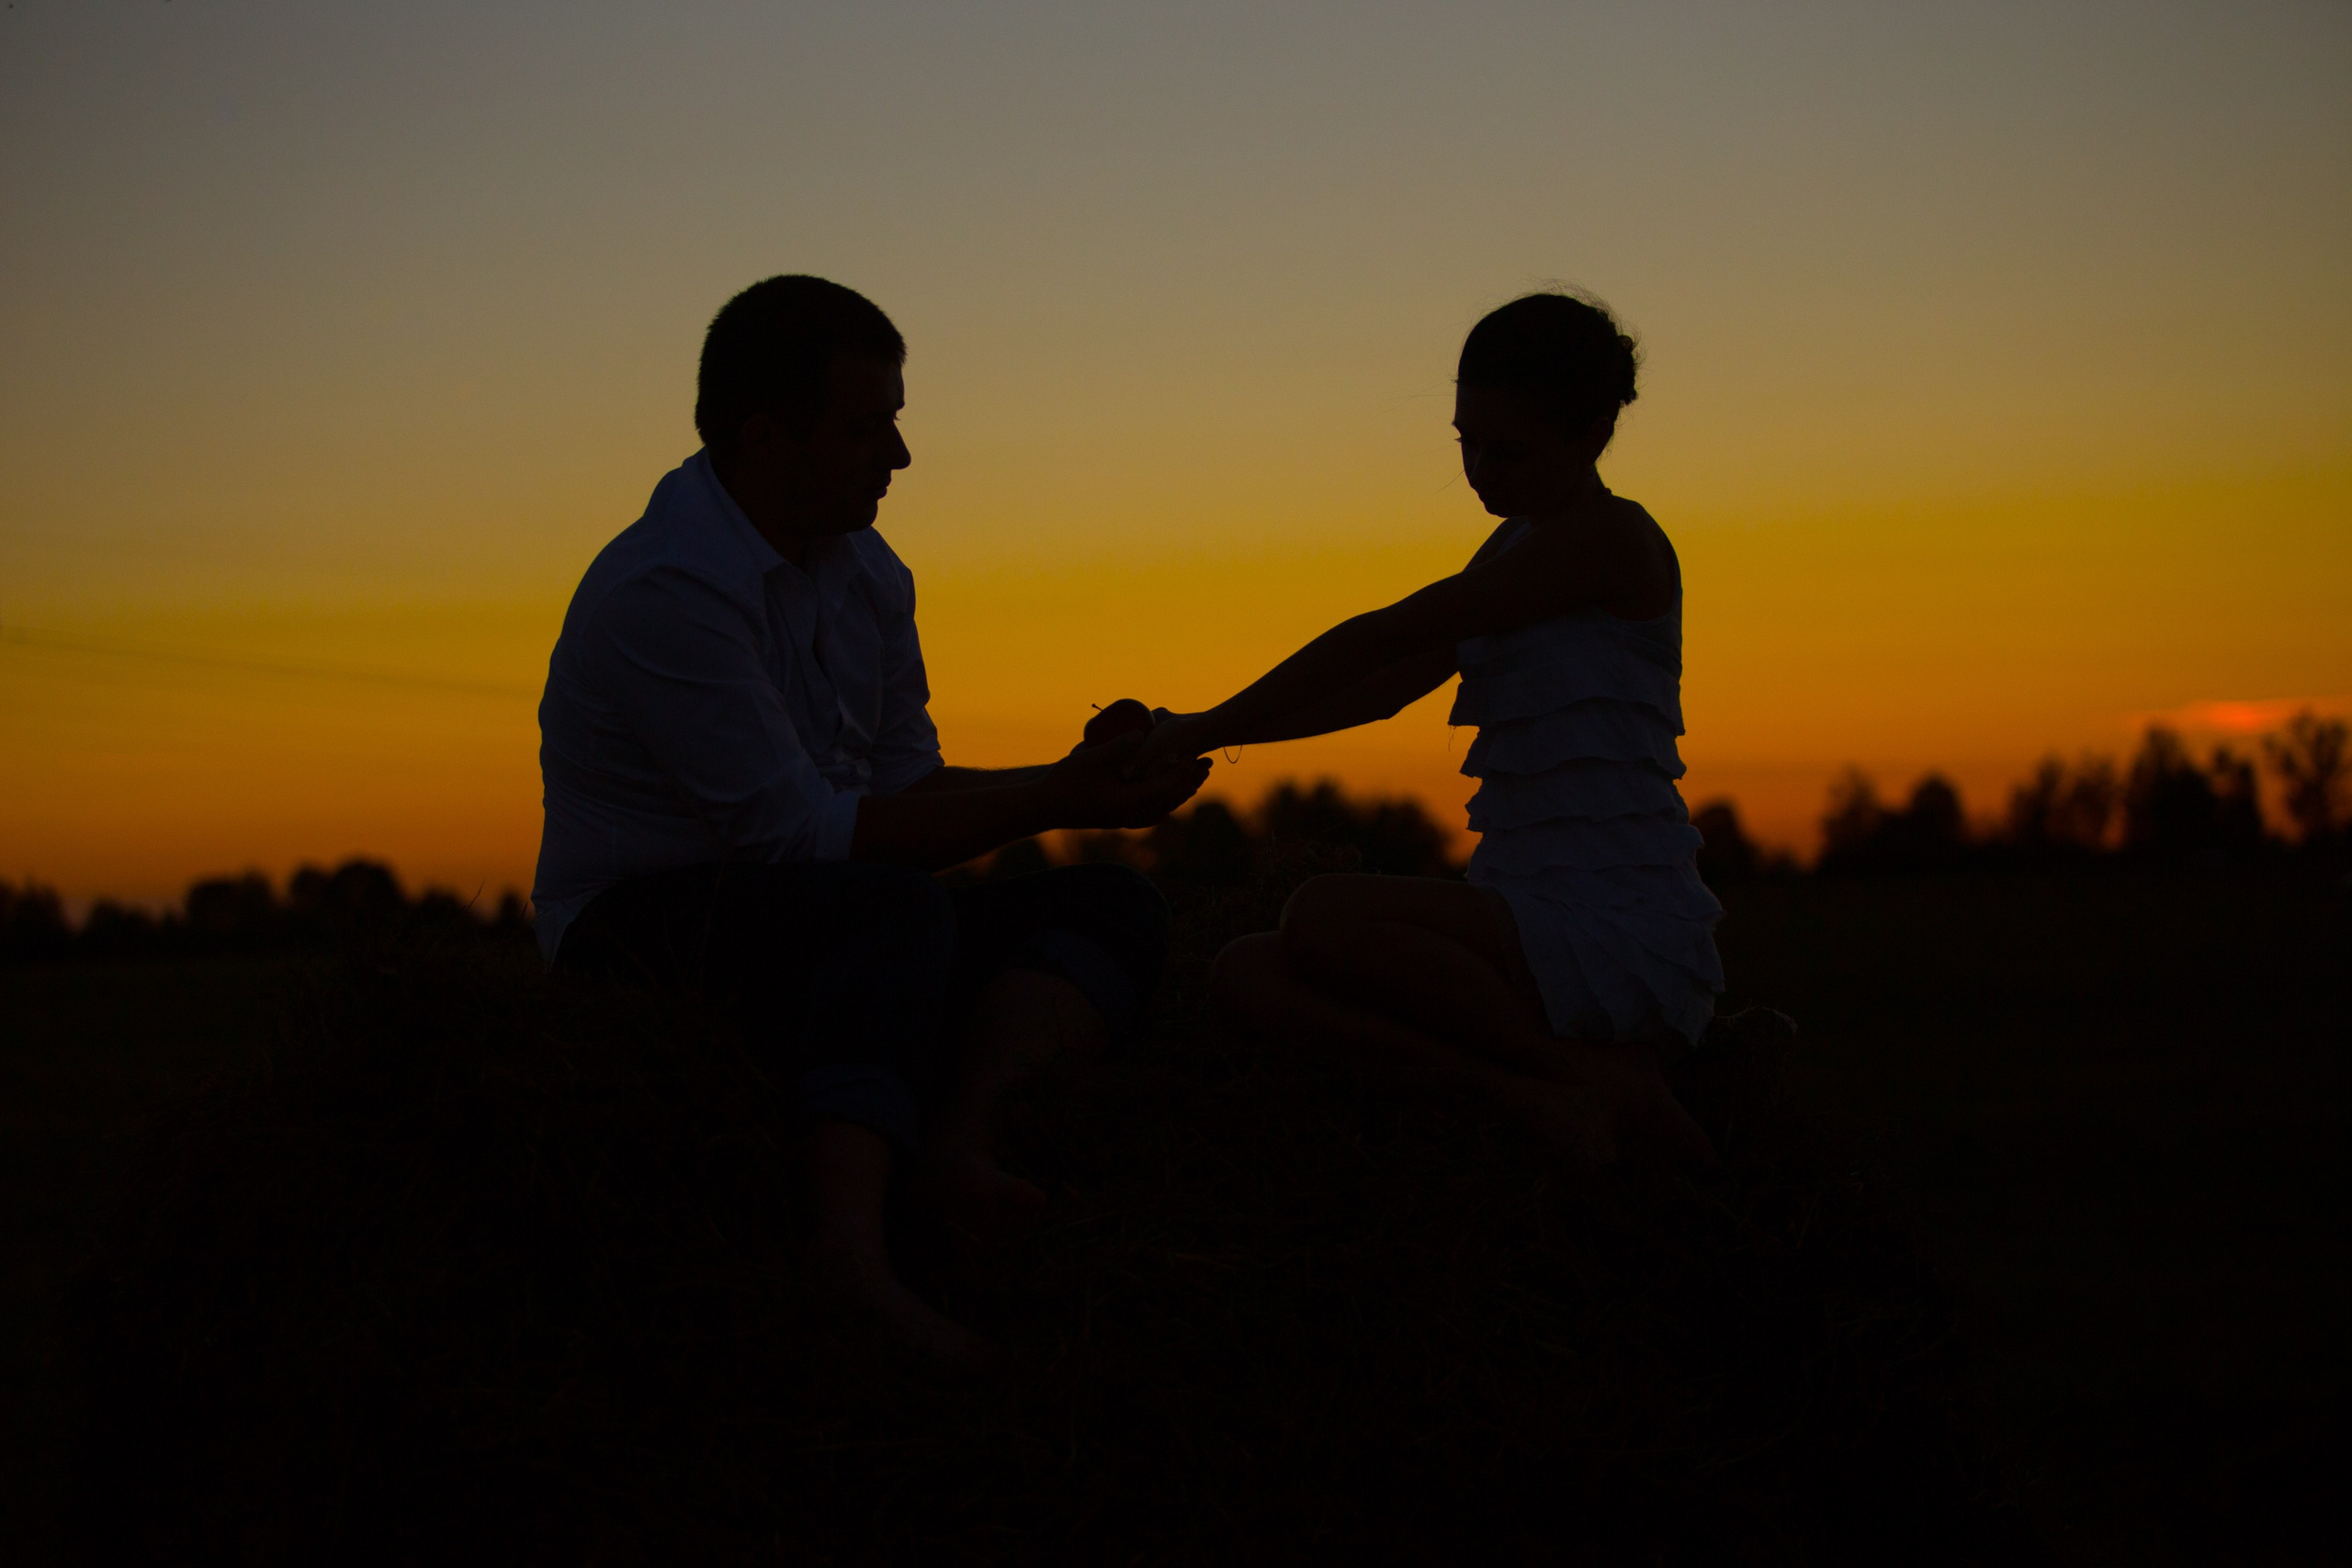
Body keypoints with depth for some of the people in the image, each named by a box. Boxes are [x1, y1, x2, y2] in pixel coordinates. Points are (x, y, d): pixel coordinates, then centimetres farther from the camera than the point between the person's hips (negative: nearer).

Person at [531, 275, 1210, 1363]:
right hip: (644, 940, -9)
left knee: (1115, 908, -7)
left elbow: (906, 787, 10)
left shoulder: (865, 573, 10)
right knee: (897, 905, -37)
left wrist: (1074, 783, -7)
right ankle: (853, 1233, -53)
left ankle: (954, 1141, -32)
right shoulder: (665, 591, -19)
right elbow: (805, 833, -22)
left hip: (830, 935, 9)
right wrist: (1051, 804, -20)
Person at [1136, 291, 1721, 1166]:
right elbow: (1384, 689, 21)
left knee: (1323, 917, -30)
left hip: (1628, 939, -10)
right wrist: (1202, 736, 9)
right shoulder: (1514, 551, 20)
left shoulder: (1611, 538, -10)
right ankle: (1534, 1093, -22)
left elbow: (1384, 639, -13)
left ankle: (1591, 1076, -16)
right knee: (1246, 976, -7)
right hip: (1538, 925, 10)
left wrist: (1210, 728, -9)